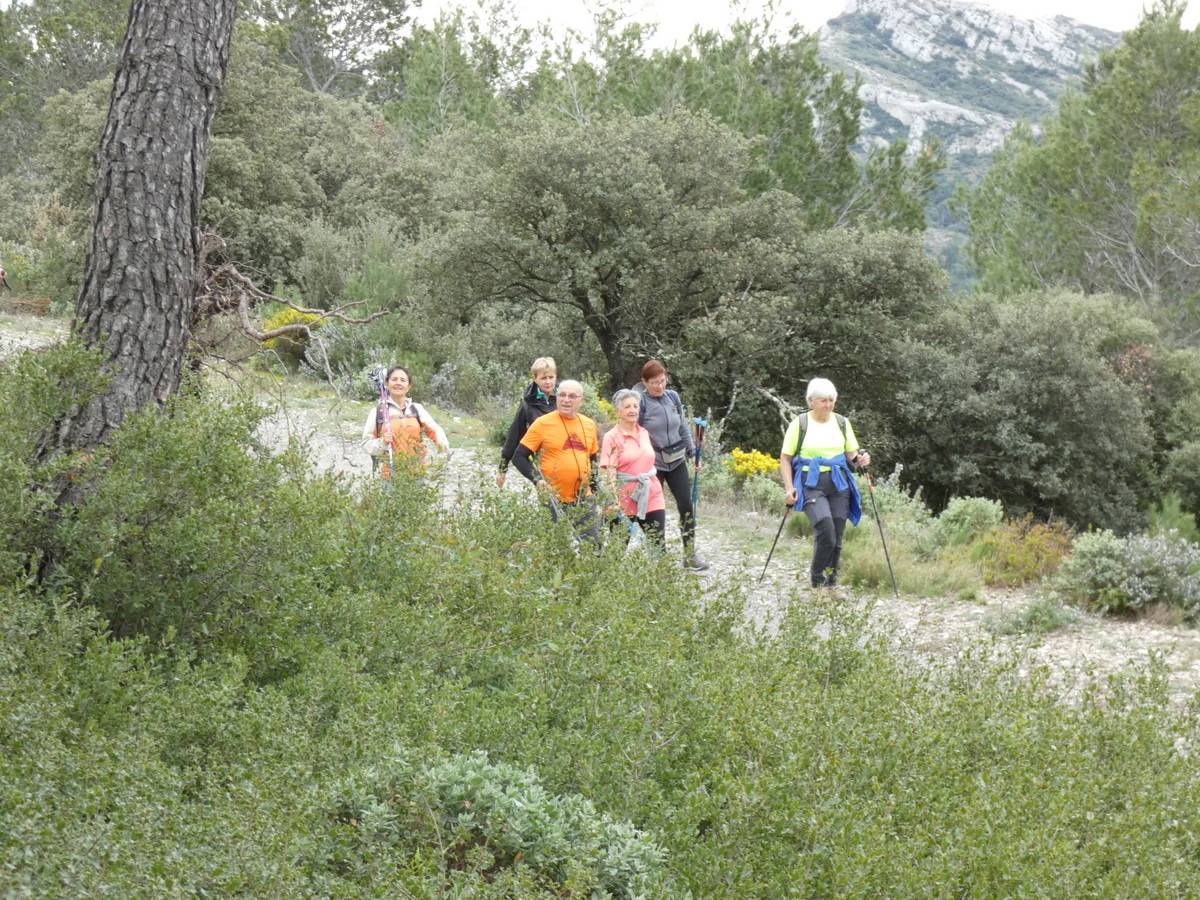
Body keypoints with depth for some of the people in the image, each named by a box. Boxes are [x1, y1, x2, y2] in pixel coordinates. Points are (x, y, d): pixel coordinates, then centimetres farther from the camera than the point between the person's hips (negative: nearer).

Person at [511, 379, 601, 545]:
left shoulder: (589, 425, 9)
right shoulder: (543, 424, -6)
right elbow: (519, 457, -5)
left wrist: (594, 491, 15)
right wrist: (537, 480, -18)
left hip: (584, 502, 4)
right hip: (554, 502, -4)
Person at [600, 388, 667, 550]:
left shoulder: (644, 433, 9)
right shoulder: (612, 437, -7)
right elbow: (610, 472, -11)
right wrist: (614, 502, -17)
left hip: (651, 495, 5)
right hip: (625, 499, -4)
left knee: (659, 545, 0)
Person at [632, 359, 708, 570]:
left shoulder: (673, 397, 4)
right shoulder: (640, 401, -11)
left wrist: (692, 452, 13)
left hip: (676, 460, 4)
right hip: (653, 463, -4)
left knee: (686, 505, 0)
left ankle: (690, 553, 7)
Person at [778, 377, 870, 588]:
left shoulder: (842, 422, 8)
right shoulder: (800, 423, -2)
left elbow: (851, 453, 15)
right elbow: (785, 458, 2)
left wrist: (860, 459, -8)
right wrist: (789, 488, -8)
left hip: (838, 484, 4)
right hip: (811, 484, -4)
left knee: (836, 538, 3)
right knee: (825, 530, -21)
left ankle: (831, 583, 17)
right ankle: (817, 577, -1)